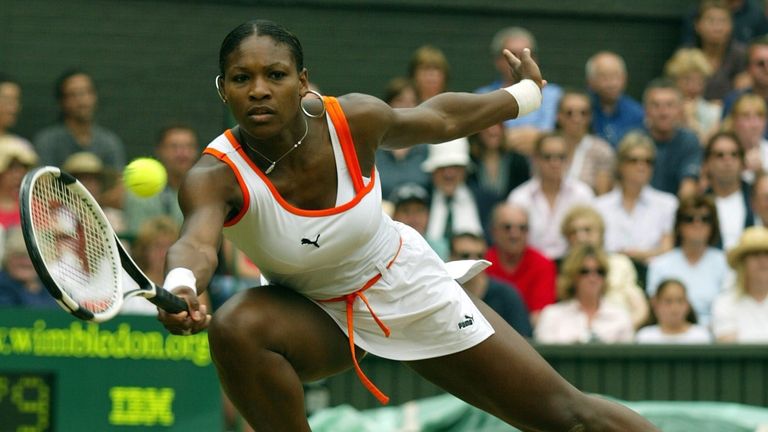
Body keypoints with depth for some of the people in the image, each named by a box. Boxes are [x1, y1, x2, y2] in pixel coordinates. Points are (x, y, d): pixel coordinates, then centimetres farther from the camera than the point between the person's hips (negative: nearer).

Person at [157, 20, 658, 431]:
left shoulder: (354, 120, -23)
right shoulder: (216, 176, -29)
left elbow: (439, 118, -2)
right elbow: (197, 242, -51)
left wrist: (526, 93, 14)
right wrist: (180, 288, -75)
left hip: (407, 286, 1)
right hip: (317, 316, -1)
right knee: (235, 327, -33)